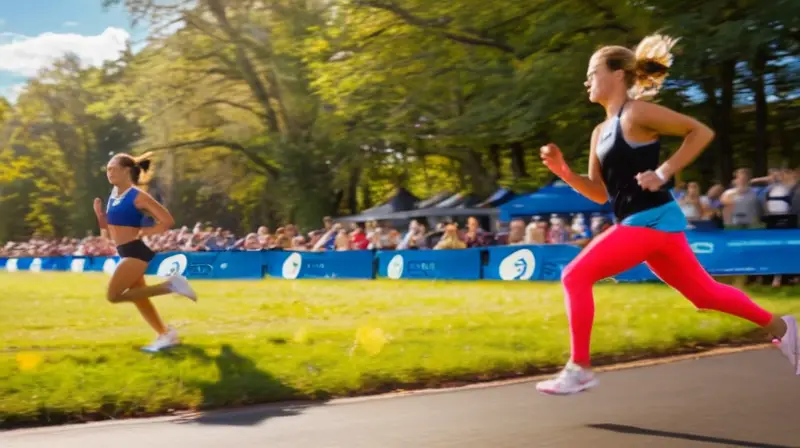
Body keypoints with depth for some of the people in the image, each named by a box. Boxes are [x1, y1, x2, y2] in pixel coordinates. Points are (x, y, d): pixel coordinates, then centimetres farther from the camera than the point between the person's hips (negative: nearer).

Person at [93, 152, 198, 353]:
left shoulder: (138, 196, -13)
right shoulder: (113, 196, 11)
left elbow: (168, 221, -18)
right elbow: (109, 233, 14)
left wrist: (145, 232, -18)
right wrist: (99, 214, 0)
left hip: (137, 251, -9)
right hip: (126, 253, 9)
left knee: (113, 295, -12)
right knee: (138, 298, 11)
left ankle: (169, 286, -11)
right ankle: (166, 335, 21)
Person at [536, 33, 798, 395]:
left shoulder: (637, 113, -10)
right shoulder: (600, 132, 15)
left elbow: (701, 132, -11)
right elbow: (599, 193, 15)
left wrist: (663, 173, -17)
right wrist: (562, 171, 2)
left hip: (652, 220, -9)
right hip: (640, 223, 9)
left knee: (575, 277, -13)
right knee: (704, 293, 17)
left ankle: (579, 369, -7)